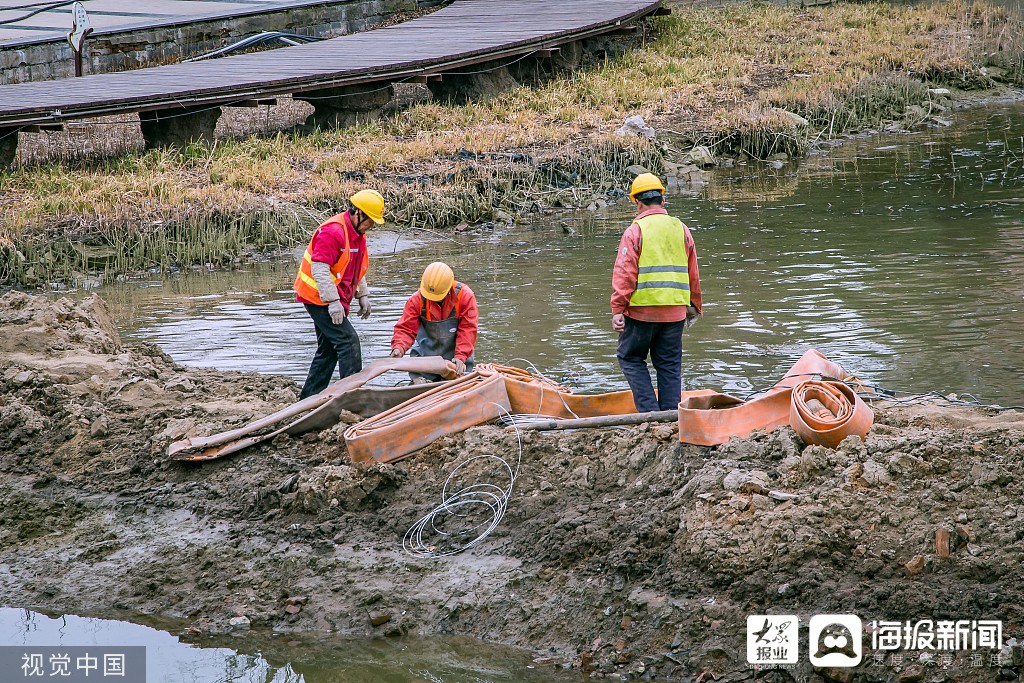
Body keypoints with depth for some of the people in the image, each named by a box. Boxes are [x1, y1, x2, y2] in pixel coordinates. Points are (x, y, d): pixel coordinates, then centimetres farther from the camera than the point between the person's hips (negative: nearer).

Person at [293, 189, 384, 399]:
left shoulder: (357, 233, 11)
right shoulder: (332, 231, -21)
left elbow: (357, 270, 24)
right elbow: (320, 269, -25)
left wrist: (363, 295, 16)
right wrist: (333, 302, -26)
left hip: (335, 301, 10)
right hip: (320, 299, -10)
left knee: (328, 349, 14)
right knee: (348, 341, -15)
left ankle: (309, 397, 20)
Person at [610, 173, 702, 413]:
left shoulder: (635, 231, -6)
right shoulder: (681, 229, 8)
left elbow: (625, 274, -12)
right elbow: (693, 275, 13)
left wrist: (617, 309, -11)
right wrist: (694, 307, 24)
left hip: (642, 309, -4)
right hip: (675, 310, 4)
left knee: (630, 357, 10)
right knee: (670, 364, 11)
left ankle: (648, 409, -2)